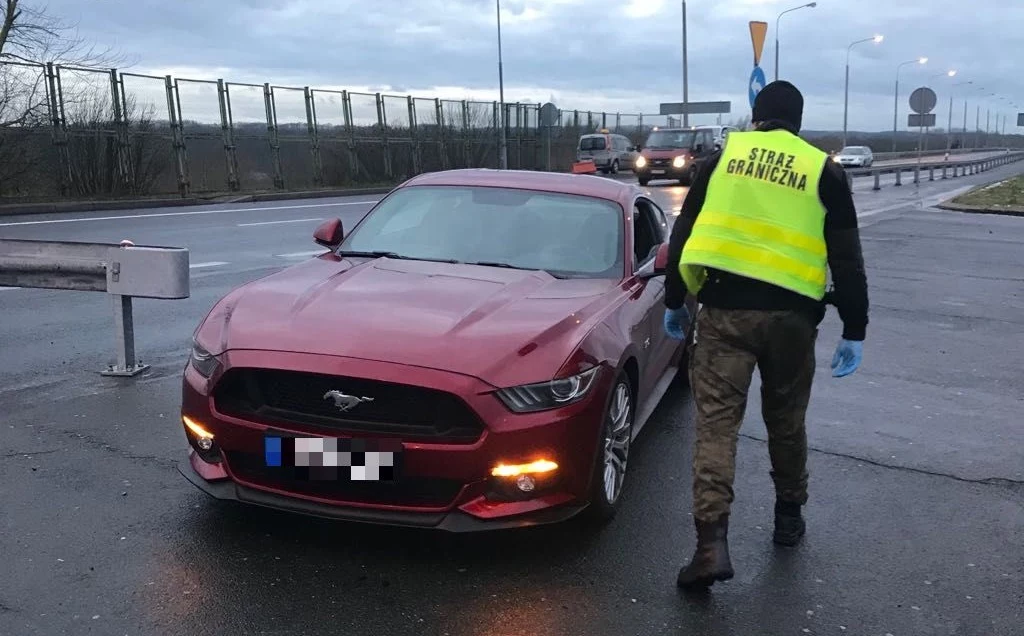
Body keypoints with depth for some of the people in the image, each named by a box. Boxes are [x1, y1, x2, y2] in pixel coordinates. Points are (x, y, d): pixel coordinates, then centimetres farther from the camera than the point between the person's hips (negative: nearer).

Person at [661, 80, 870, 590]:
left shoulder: (723, 156, 9)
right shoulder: (824, 170, 8)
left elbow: (684, 235, 9)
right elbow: (847, 261, 6)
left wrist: (674, 302, 18)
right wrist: (854, 332, 10)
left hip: (725, 308, -1)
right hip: (791, 314, 1)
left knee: (716, 421, -2)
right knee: (786, 421, 19)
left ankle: (712, 541, -12)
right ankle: (788, 515, 34)